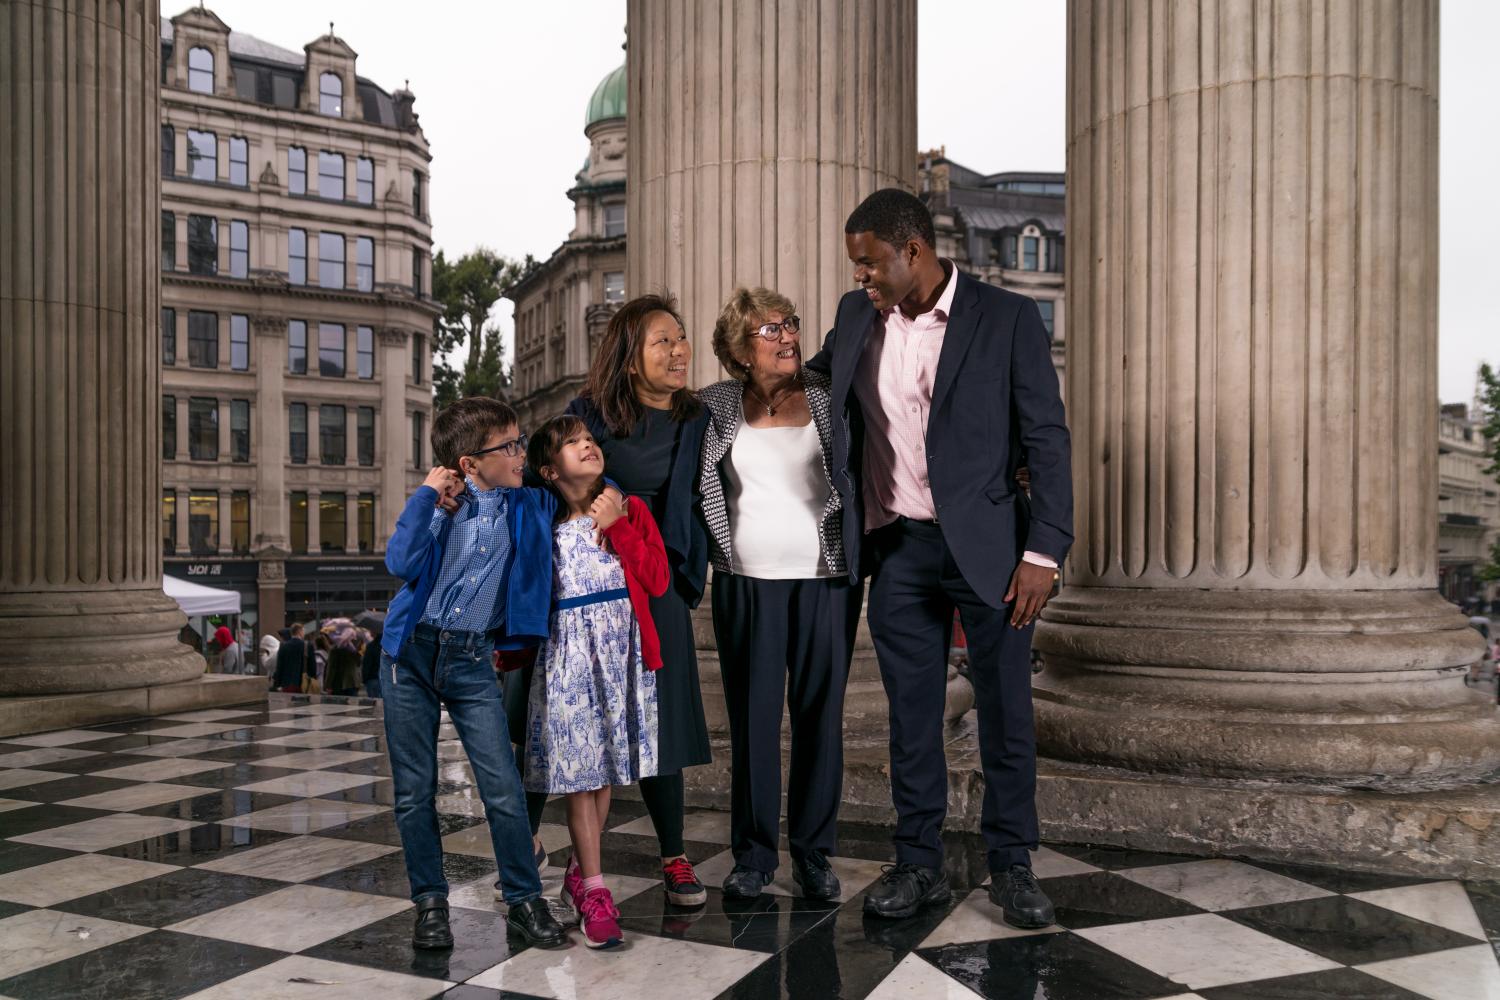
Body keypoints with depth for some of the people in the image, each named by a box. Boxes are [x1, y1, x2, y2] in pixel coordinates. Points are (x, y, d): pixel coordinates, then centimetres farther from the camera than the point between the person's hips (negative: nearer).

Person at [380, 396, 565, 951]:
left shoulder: (530, 506, 3)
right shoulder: (438, 501, -2)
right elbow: (401, 564, -18)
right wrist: (427, 495, -15)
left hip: (471, 659, 1)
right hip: (410, 652, 0)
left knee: (503, 787, -3)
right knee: (414, 791, 6)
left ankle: (524, 900, 13)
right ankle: (430, 903, 21)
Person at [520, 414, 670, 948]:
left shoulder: (631, 509, 5)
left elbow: (658, 581, -5)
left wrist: (617, 525, -10)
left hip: (623, 649, 2)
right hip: (569, 651, -1)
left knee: (605, 766, 8)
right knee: (579, 768, -2)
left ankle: (578, 873, 24)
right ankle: (594, 891, 5)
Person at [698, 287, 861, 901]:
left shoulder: (829, 397, 2)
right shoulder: (716, 407, 4)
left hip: (825, 580, 0)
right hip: (746, 584, 0)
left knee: (820, 714, 6)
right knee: (752, 717, 6)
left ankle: (813, 854, 19)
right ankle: (753, 854, 19)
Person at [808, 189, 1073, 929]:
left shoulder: (1007, 318, -7)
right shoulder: (855, 317, 6)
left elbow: (1046, 438, -8)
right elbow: (812, 380, 26)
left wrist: (1044, 552, -13)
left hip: (987, 547, -3)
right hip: (897, 549, 4)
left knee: (1006, 710, 7)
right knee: (911, 714, 10)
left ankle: (1011, 866, 23)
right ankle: (918, 865, 24)